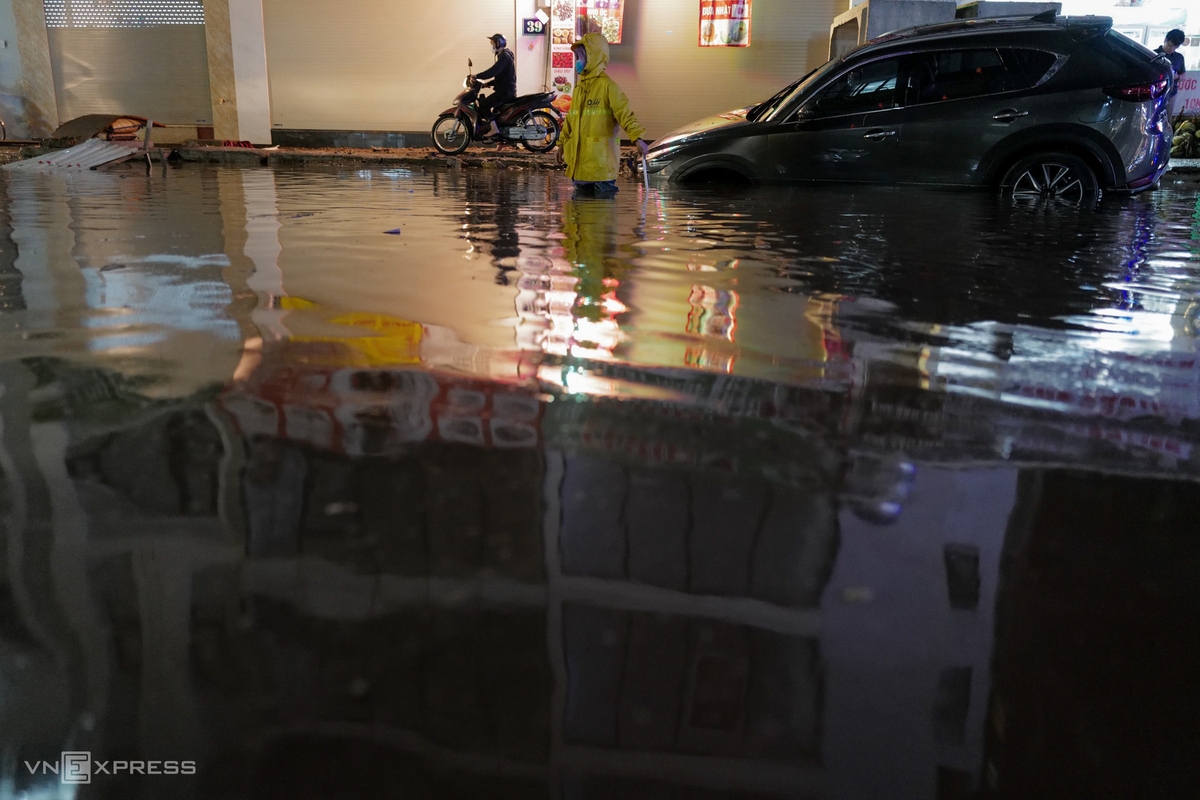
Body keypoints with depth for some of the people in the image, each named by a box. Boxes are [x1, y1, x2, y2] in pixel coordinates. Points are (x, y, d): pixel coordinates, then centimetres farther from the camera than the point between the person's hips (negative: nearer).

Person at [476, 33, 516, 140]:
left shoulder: (504, 56, -14)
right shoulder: (505, 55, 20)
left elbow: (493, 71, -27)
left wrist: (477, 76, -23)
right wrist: (487, 84, 16)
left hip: (505, 91, -11)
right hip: (507, 90, 11)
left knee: (484, 104, -16)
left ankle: (494, 129, -20)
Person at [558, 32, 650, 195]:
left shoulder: (607, 85, -9)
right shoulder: (579, 87, 15)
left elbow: (624, 113, -17)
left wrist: (638, 138, -29)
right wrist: (562, 142, 29)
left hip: (600, 161, -8)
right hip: (579, 159, 8)